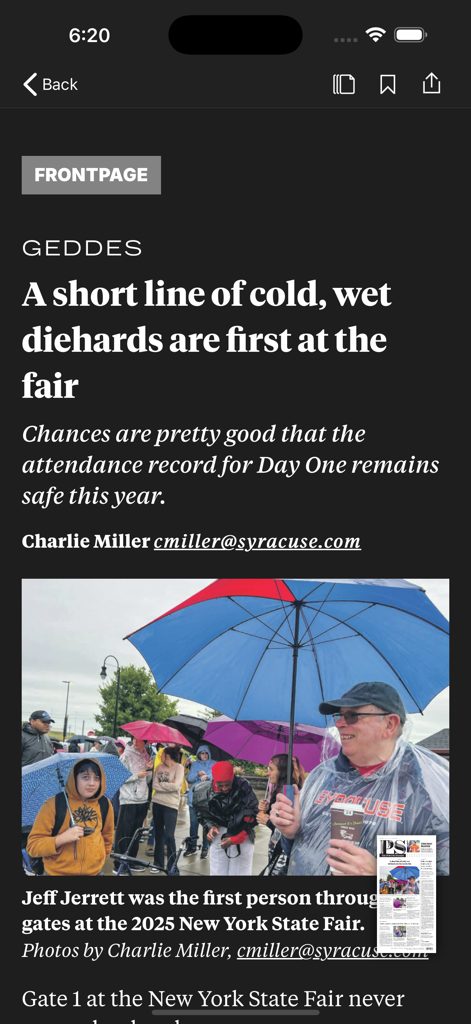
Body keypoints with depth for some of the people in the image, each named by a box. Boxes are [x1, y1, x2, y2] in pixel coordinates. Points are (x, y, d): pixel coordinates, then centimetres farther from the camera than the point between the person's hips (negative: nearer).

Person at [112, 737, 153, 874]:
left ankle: (131, 861, 24)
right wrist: (136, 776, -18)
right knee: (124, 833, -4)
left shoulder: (145, 757, 12)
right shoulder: (126, 756, -7)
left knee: (136, 833, 14)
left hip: (142, 801, 7)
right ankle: (118, 866, 0)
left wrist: (149, 769, 0)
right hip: (128, 801, -7)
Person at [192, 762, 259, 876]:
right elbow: (203, 814, 9)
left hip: (242, 834, -3)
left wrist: (234, 839, -17)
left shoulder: (244, 789, -19)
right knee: (217, 871, 6)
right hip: (219, 834, 3)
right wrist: (211, 827, -10)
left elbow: (252, 816, -13)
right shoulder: (204, 791, -9)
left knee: (241, 871, -2)